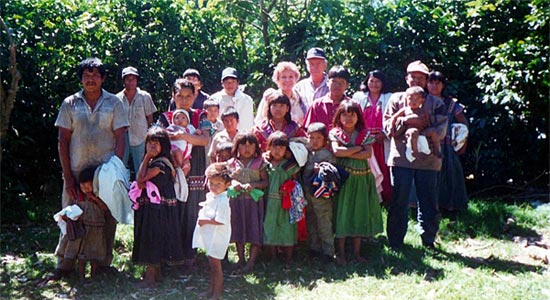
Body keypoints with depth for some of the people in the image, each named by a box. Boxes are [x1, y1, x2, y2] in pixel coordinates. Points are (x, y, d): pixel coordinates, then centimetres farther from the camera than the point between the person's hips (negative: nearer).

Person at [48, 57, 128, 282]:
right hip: (76, 171, 0)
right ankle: (64, 267, 14)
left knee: (107, 218, 5)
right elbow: (63, 141, 3)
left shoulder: (114, 103, 4)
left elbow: (120, 138, 1)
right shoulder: (70, 104, 5)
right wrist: (68, 176, -4)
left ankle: (104, 264, 19)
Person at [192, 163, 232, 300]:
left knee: (216, 265, 0)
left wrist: (205, 221, -21)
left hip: (218, 237, -9)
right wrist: (203, 212, 4)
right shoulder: (211, 196, 7)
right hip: (210, 236, 9)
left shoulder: (222, 201, -23)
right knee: (212, 265, 19)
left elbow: (220, 221, -28)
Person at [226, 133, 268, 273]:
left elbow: (265, 182, -2)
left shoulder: (259, 163, 0)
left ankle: (251, 261, 3)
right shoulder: (232, 163, 5)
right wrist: (233, 183, -12)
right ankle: (241, 260, 20)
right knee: (238, 229, 9)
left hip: (254, 200, -2)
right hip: (237, 201, 2)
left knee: (255, 229, -3)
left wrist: (253, 185, -18)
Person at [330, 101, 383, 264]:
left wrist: (346, 153, -13)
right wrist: (358, 148, -10)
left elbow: (368, 154, -8)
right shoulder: (335, 133, 1)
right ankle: (341, 253, 8)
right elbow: (336, 151, -17)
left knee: (360, 213, 6)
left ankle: (356, 253, 15)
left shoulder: (365, 134, 8)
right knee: (342, 213, -1)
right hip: (343, 178, -3)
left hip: (362, 179, 3)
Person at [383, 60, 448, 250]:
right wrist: (407, 121, -14)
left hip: (428, 160, 1)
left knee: (429, 204, 5)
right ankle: (395, 244, 13)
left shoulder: (436, 103, 10)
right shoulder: (396, 99, 11)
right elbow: (387, 124, 2)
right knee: (398, 202, 3)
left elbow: (440, 130, -1)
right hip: (400, 158, -1)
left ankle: (428, 242, 20)